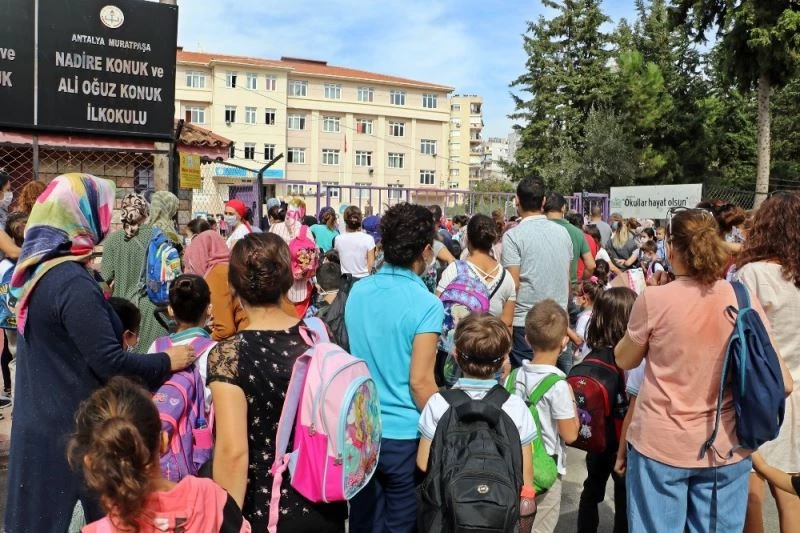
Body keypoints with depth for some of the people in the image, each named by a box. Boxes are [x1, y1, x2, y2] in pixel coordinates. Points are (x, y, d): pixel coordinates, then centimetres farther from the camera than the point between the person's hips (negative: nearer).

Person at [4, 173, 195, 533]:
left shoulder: (36, 269, 4)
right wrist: (168, 361, -14)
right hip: (74, 428, -9)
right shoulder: (73, 282, -25)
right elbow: (109, 363, -25)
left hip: (39, 422, 9)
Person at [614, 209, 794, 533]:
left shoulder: (654, 300, -14)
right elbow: (781, 383, -4)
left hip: (661, 444, -2)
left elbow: (624, 361, 2)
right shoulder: (745, 300, -6)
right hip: (726, 447, 3)